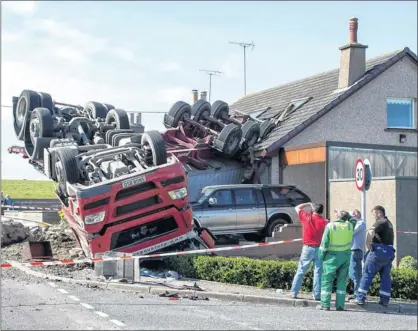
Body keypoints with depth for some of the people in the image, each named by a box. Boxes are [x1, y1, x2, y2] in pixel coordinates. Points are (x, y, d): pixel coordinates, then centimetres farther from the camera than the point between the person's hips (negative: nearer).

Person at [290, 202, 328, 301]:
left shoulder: (307, 217, -3)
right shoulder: (324, 222, -3)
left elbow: (297, 208, 13)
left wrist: (308, 204, 21)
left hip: (308, 248, 0)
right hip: (319, 249, 0)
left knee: (300, 271, 8)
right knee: (318, 272, 4)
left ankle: (294, 293, 10)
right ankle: (317, 295, 2)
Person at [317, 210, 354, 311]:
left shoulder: (330, 226, -10)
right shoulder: (349, 226, -2)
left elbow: (324, 243, -8)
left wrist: (321, 256, 1)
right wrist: (346, 215, 19)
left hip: (332, 256, -3)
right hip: (345, 256, 3)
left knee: (327, 280, 3)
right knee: (342, 281, 9)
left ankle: (325, 305, 1)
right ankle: (340, 305, 6)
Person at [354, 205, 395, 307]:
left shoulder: (380, 222, -9)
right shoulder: (389, 223, 19)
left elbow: (370, 232, -25)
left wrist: (368, 244, -14)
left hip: (379, 251, -8)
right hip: (390, 252, 8)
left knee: (367, 274, -2)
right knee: (385, 276, 10)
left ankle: (361, 297, -2)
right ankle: (385, 300, 8)